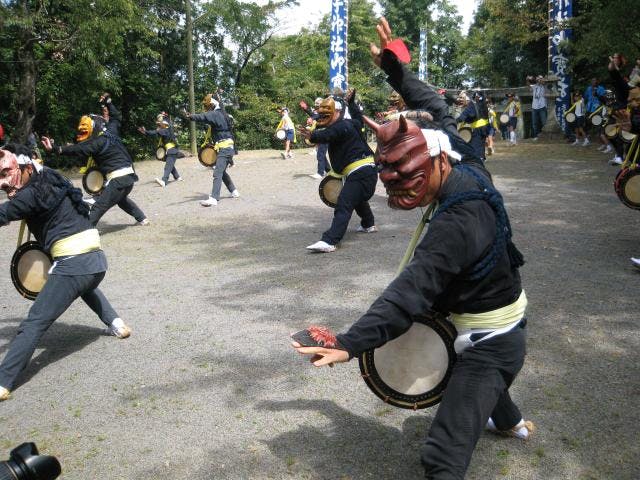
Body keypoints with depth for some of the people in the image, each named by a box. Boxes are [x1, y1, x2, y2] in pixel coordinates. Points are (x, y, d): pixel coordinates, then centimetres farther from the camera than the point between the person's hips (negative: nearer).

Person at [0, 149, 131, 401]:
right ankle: (115, 323, 36)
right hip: (97, 260, 8)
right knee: (87, 287, 43)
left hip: (73, 265, -8)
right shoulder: (53, 181, 16)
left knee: (35, 323, -7)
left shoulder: (31, 195, -8)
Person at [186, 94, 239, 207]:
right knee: (222, 172, 23)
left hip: (225, 148, -10)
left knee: (217, 173, -18)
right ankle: (234, 191, 34)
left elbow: (203, 117, -33)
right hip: (226, 148, 10)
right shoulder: (219, 114, 17)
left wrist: (191, 116, -48)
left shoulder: (215, 114, -13)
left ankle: (214, 198, -25)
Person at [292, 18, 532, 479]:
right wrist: (396, 68, 6)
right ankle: (511, 421, 68)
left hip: (491, 340, -10)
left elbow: (409, 292, -39)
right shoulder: (469, 164, -9)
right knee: (478, 370, 41)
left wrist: (350, 343, -45)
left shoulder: (456, 225, -33)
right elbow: (437, 109, 7)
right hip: (508, 320, 10)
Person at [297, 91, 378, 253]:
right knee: (358, 198, 34)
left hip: (359, 172, -10)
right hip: (368, 169, 10)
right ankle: (369, 224, 55)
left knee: (344, 205, -19)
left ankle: (329, 241, -29)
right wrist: (351, 102, 47)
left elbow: (328, 135, -34)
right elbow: (358, 118, 39)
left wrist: (313, 136, -50)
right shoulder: (350, 123, 15)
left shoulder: (341, 127, -13)